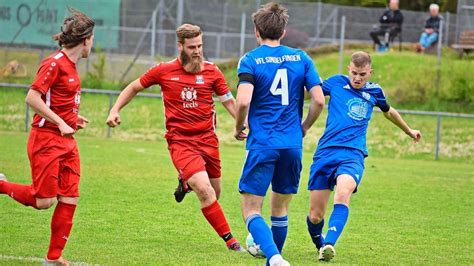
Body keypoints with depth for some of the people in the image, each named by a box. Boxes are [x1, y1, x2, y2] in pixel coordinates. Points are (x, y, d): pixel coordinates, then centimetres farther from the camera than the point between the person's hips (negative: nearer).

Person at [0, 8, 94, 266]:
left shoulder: (70, 65, 13)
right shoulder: (54, 63, -15)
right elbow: (32, 98, -21)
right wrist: (61, 123, -23)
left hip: (66, 141, 9)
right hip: (46, 139, -9)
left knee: (69, 200, 2)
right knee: (44, 201, -8)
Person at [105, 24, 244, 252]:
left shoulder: (211, 71, 2)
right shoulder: (164, 71, -1)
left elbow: (229, 102, 7)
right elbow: (134, 88, 13)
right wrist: (115, 110, 4)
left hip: (207, 139, 3)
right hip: (180, 141, -3)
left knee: (214, 193, 11)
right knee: (204, 189, -20)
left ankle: (186, 181, 45)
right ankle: (229, 239, -12)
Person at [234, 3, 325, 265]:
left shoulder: (250, 60, -4)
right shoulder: (301, 58, 6)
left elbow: (243, 101, -18)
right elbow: (319, 99, 0)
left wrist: (239, 128, 1)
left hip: (261, 145, -4)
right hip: (292, 146, 4)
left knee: (251, 209, -2)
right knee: (280, 208, 19)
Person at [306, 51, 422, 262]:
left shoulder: (374, 92, 14)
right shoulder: (337, 83, 7)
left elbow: (389, 111, 34)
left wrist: (409, 131, 49)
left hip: (353, 155, 0)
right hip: (325, 153, 0)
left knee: (343, 193, -34)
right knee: (315, 216, -2)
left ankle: (329, 244, -44)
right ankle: (320, 245, 29)